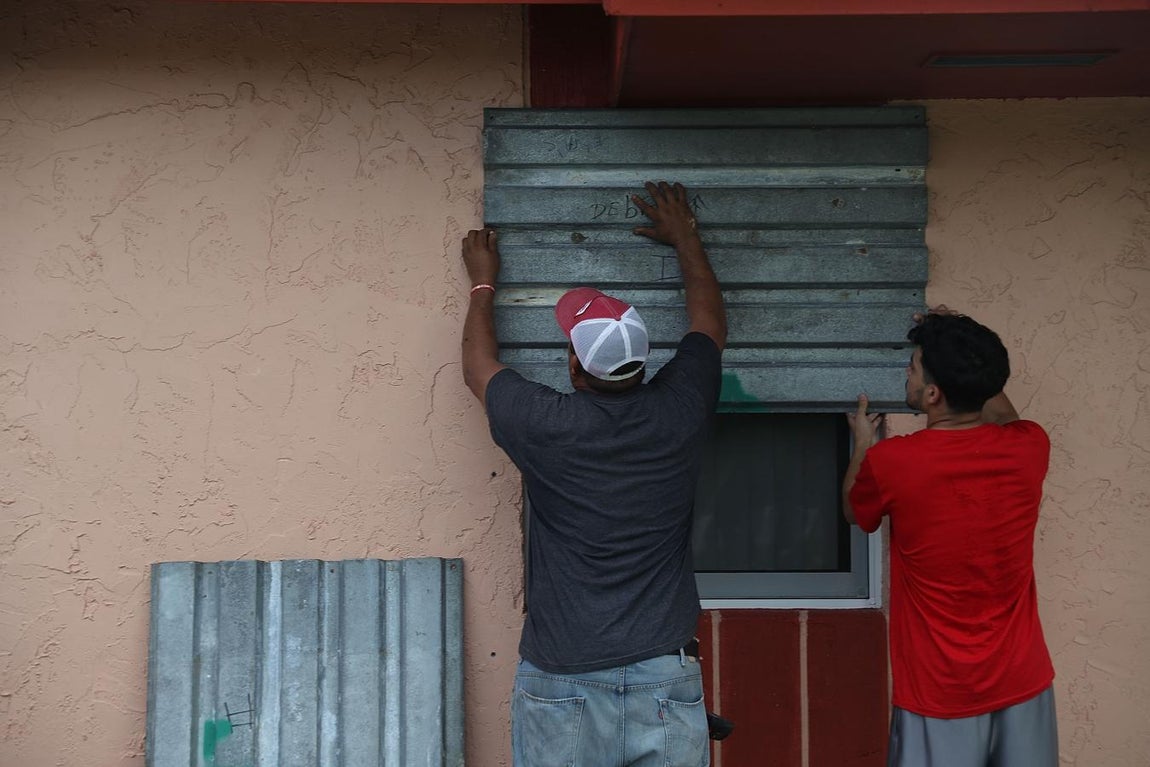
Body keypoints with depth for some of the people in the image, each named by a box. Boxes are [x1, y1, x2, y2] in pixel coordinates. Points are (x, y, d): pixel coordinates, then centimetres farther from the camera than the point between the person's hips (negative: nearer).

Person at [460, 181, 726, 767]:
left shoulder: (546, 426, -8)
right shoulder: (677, 413, -3)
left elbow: (478, 367, 15)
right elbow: (711, 321, 18)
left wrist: (483, 282, 29)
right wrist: (684, 236, 32)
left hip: (562, 687, -2)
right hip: (666, 681, 2)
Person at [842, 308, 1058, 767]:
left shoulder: (891, 463, -17)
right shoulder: (1029, 448, -7)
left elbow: (854, 512, 8)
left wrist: (862, 446, 24)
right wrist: (968, 354, 25)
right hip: (1023, 684, 4)